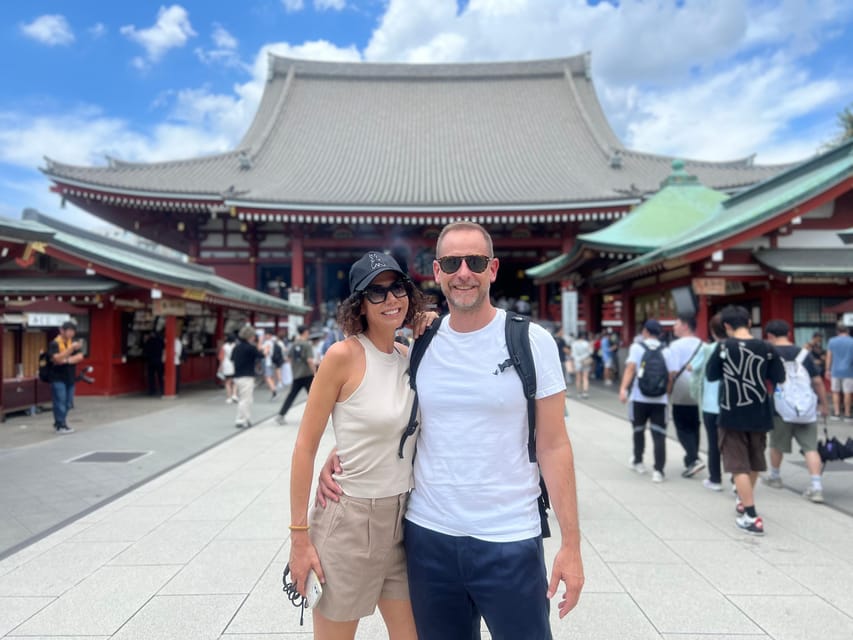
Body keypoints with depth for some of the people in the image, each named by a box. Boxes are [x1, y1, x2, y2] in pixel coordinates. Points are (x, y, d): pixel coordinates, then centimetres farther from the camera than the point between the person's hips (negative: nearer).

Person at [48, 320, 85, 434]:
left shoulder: (73, 342, 6)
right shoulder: (54, 343, -10)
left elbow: (80, 356, -1)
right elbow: (56, 358, -24)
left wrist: (67, 360, -17)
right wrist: (71, 348, -33)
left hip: (70, 377, 6)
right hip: (58, 378, -6)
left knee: (68, 403, 10)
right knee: (60, 402, -5)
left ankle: (59, 423, 23)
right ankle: (61, 425, 2)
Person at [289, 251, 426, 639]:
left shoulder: (411, 357, 3)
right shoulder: (343, 355, -15)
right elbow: (305, 447, -12)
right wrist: (299, 536, -12)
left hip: (401, 519, 6)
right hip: (349, 519, -5)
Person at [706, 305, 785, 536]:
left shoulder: (723, 347, -11)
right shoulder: (766, 348, -5)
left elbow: (710, 375, -2)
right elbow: (779, 378, 2)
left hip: (732, 415, -4)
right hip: (759, 414, 4)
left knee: (739, 465, 2)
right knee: (754, 462, 22)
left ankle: (752, 517, -2)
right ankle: (744, 501, 41)